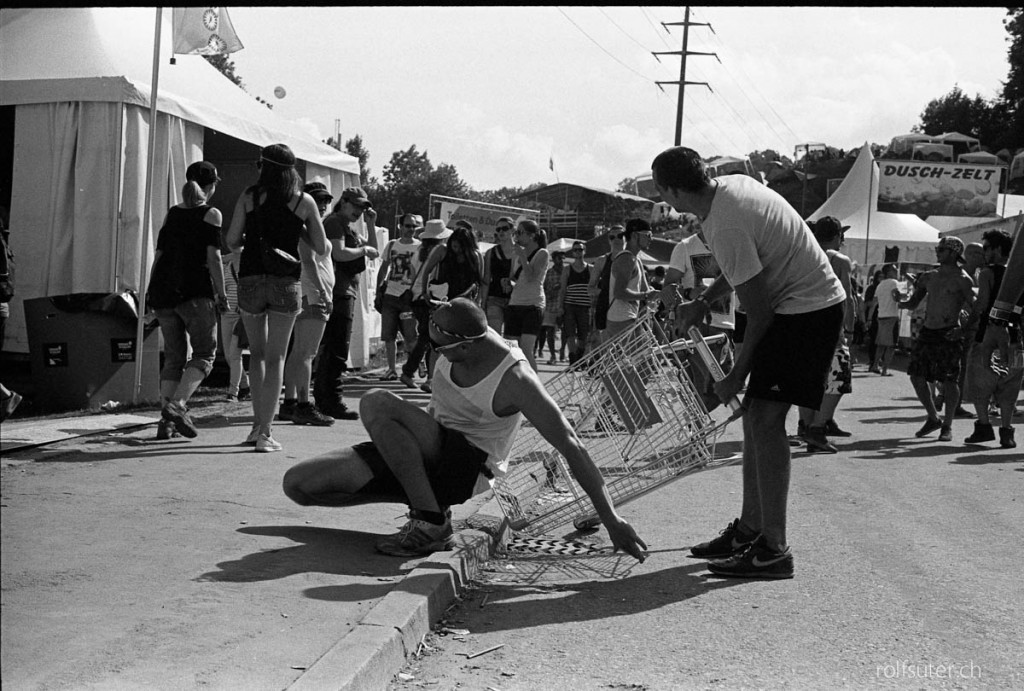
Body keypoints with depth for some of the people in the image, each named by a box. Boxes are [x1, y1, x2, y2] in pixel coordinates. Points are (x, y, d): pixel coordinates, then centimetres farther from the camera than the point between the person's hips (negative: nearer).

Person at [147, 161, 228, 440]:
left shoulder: (171, 213, 16)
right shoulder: (210, 214, 0)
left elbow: (159, 255, 14)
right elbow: (213, 257, -7)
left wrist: (152, 291, 19)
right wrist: (221, 294, -2)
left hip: (163, 291, 6)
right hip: (195, 291, -6)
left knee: (174, 357, 11)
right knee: (205, 354, 1)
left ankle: (166, 421, 3)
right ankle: (176, 404, -20)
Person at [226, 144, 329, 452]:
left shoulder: (249, 196, 3)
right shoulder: (304, 202, 3)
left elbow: (232, 240, 0)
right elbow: (322, 247, 6)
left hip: (251, 279, 1)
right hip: (286, 281, -1)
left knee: (257, 353, 18)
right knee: (275, 357, 2)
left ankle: (258, 425, 16)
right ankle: (265, 433, -4)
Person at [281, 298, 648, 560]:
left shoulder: (515, 380, -23)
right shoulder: (456, 343, -3)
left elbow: (571, 447, -21)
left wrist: (613, 522, -22)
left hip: (469, 468, -8)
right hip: (431, 454, 8)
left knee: (376, 403, -31)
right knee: (298, 484, -4)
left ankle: (432, 522, -22)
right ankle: (426, 501, 4)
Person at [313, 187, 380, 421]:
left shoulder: (348, 227, 23)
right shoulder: (334, 222, -7)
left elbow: (373, 251, 22)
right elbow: (340, 253, -22)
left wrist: (371, 226, 11)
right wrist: (364, 249, -10)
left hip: (346, 291, 11)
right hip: (338, 291, -11)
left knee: (328, 348, 13)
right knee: (337, 349, -12)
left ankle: (322, 399, 19)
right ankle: (333, 402, -13)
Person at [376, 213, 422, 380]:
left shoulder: (420, 247, 3)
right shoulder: (391, 245, 12)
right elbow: (383, 269, 16)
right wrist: (378, 292, 9)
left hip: (408, 296, -3)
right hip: (389, 295, 3)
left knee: (410, 336, -8)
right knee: (388, 336, 2)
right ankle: (391, 369, 9)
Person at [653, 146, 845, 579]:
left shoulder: (726, 227, -25)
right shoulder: (732, 186, 4)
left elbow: (758, 312, -20)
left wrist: (737, 376, -10)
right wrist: (705, 301, 18)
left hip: (807, 308, -10)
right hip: (811, 303, 10)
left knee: (764, 417, -14)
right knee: (756, 416, 11)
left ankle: (772, 550, -13)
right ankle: (749, 530, 20)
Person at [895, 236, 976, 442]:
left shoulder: (962, 280, -4)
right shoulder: (928, 277, 13)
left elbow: (973, 307, -10)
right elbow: (913, 303, 15)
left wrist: (964, 316, -29)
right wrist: (900, 301, -6)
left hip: (948, 334, -6)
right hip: (927, 332, 6)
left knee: (949, 380, -5)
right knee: (917, 376, 3)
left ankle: (947, 425, 9)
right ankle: (933, 419, 22)